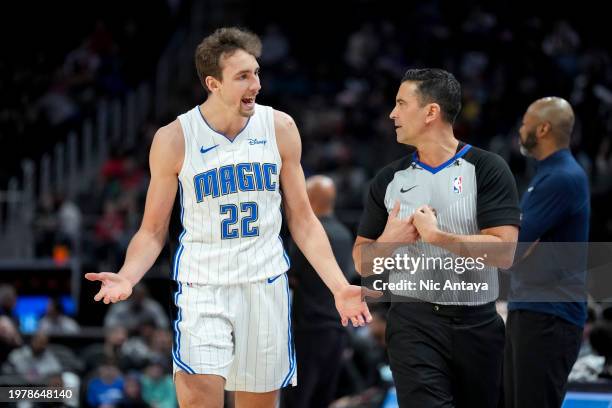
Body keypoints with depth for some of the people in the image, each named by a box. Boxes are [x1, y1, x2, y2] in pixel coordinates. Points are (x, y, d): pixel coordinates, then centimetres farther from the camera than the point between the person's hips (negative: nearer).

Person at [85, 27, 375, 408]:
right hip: (203, 288, -3)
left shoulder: (280, 128, 0)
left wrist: (339, 286, 1)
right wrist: (127, 278, -18)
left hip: (266, 286, 3)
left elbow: (302, 220, 9)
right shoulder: (174, 140, -6)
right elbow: (153, 231, 2)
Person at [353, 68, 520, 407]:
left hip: (477, 326, -1)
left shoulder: (487, 169, -3)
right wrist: (389, 241, -10)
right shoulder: (388, 179, 8)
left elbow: (503, 252, -14)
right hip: (414, 324, 1)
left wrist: (438, 236, -18)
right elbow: (362, 262, 11)